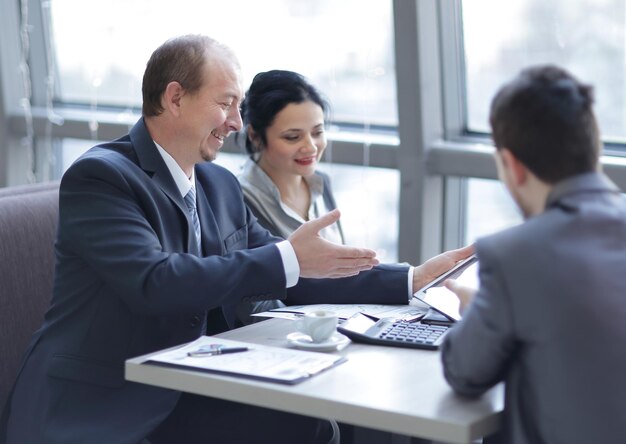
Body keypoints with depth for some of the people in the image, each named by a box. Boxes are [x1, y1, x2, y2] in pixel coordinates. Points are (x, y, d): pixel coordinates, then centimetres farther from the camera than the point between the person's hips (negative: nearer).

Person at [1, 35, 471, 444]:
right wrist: (288, 259, -25)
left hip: (183, 396, 7)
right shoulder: (99, 177, -13)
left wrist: (413, 279, 5)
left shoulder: (220, 185, 10)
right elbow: (154, 282, -27)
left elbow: (293, 278, 13)